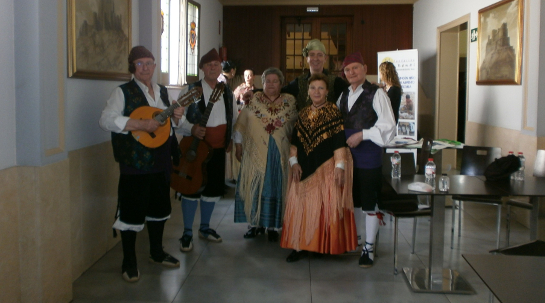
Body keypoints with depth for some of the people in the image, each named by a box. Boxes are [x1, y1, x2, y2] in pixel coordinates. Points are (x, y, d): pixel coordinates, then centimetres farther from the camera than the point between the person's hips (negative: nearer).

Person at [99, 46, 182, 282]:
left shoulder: (162, 92, 14)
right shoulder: (123, 92, -6)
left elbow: (169, 123, 23)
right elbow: (106, 120, -19)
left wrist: (176, 118, -1)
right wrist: (140, 124, -26)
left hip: (161, 162, 7)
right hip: (134, 164, -7)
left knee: (159, 207, 16)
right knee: (132, 210, -2)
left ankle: (157, 252, 33)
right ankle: (129, 263, 10)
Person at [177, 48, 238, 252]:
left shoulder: (227, 92, 10)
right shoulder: (190, 90, -7)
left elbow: (235, 118, 20)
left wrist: (234, 139, 13)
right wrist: (192, 130, -26)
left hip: (219, 148, 5)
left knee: (214, 188, 12)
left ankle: (204, 227, 29)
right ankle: (187, 233, 10)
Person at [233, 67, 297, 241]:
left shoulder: (290, 102, 3)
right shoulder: (253, 101, 2)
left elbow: (296, 127, 6)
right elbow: (240, 126, 5)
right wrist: (239, 147, 3)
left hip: (280, 154, 0)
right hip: (255, 154, 0)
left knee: (276, 188, 4)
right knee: (254, 187, 3)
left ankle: (272, 226, 14)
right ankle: (256, 224, 16)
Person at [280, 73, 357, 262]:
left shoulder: (333, 113, -5)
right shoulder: (303, 113, 11)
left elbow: (339, 142, -11)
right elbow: (295, 141, 12)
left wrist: (340, 166, -16)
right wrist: (294, 162, 1)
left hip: (326, 168, -5)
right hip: (304, 169, 5)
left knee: (326, 206, -1)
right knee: (302, 206, 4)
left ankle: (327, 245, 11)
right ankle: (301, 245, 10)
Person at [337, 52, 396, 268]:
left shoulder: (376, 94, -8)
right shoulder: (343, 96, 14)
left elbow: (388, 127, -12)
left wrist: (362, 134, -18)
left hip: (369, 155, -6)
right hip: (347, 154, 6)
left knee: (370, 202, 1)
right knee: (351, 200, 15)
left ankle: (369, 248, 11)